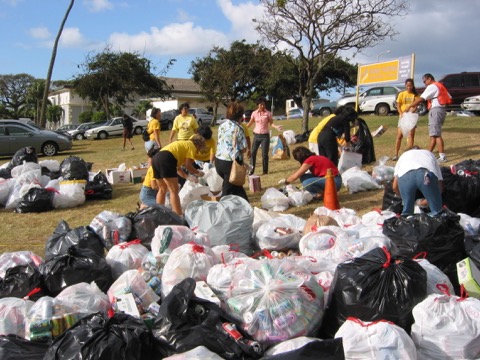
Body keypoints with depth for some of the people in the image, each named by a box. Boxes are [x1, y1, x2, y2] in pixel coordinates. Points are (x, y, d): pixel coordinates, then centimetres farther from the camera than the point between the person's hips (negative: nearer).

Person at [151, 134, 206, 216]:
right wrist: (198, 172, 16)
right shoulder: (192, 146, 9)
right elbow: (188, 165, 0)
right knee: (174, 191, -5)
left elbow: (177, 166, 28)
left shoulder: (183, 144, 33)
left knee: (162, 189, 22)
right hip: (166, 159, -9)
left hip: (156, 158, 9)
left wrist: (187, 177, 29)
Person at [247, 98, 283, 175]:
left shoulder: (268, 113, -3)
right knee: (253, 152, -3)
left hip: (265, 136, -2)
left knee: (264, 154, 0)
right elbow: (250, 124, 6)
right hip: (256, 135, 2)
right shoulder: (254, 113, 2)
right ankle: (251, 169, 2)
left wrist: (276, 127, -20)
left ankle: (265, 170, 10)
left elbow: (271, 123, -2)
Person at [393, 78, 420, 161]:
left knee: (411, 135, -5)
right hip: (403, 116, 0)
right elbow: (398, 105, 0)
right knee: (399, 135, -1)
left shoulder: (415, 95, 4)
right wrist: (401, 114, -17)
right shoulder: (401, 94, 4)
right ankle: (396, 154, 2)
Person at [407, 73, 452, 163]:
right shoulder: (440, 86, 23)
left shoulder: (432, 86, -7)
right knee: (432, 134, 12)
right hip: (441, 109, 10)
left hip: (435, 110, -10)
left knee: (436, 134, -12)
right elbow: (449, 98, 21)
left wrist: (409, 106, -13)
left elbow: (421, 98, -16)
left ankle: (442, 157, -14)